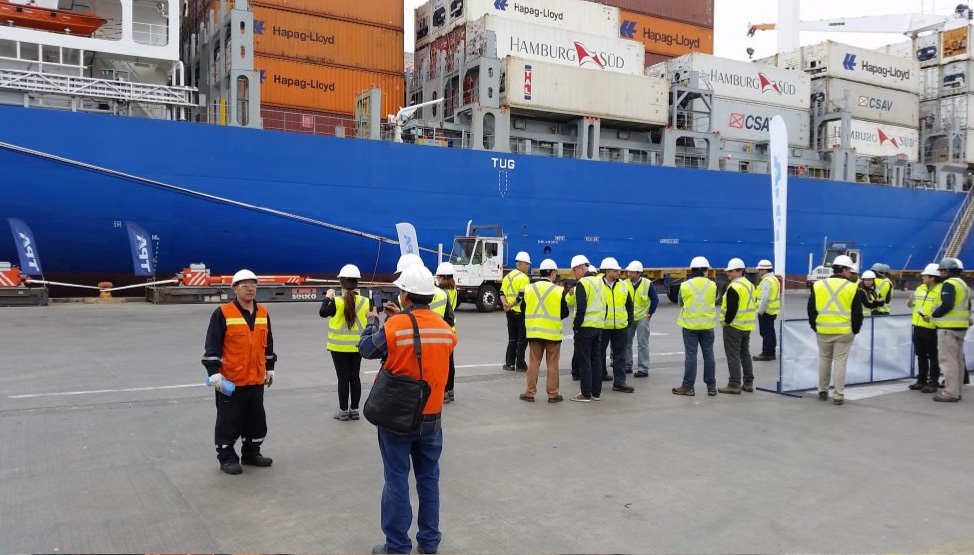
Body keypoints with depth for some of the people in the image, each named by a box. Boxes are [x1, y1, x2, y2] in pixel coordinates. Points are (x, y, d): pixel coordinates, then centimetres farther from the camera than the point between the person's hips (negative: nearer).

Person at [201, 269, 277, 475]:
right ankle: (227, 458, 18)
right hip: (230, 380, -6)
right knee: (229, 421, 4)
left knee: (256, 418, 15)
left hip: (256, 379, 6)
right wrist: (214, 372, -15)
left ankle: (251, 453, 31)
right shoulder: (222, 313, -10)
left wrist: (270, 368, 20)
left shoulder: (262, 313, 8)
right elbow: (212, 346, -11)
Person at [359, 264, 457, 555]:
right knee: (429, 478, 14)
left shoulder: (393, 326, -17)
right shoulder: (445, 329, -3)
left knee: (397, 480, 5)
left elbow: (366, 349, 0)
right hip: (431, 416, 4)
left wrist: (372, 321, 17)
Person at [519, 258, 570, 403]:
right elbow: (565, 313, -4)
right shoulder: (559, 291, -9)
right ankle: (553, 394, 12)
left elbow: (523, 310, 7)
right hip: (553, 332, -3)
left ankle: (530, 392, 13)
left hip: (533, 331, 3)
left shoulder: (529, 289, 0)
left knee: (534, 362, 10)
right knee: (552, 364, 7)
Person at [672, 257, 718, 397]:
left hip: (690, 324, -1)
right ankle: (711, 386, 13)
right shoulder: (712, 285, -4)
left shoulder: (685, 285, -7)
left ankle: (688, 386, 4)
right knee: (708, 355, 8)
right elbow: (713, 302, 9)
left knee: (690, 355, 2)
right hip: (707, 325, 1)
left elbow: (681, 303, 5)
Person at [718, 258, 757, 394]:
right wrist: (749, 319, 18)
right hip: (747, 326, 9)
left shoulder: (734, 287, -18)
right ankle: (748, 383, 19)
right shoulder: (750, 285, 13)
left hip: (734, 326, -9)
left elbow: (731, 308, -22)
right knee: (745, 354, 16)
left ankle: (734, 385, -1)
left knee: (733, 355, -3)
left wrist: (727, 321, -11)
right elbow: (753, 305, 17)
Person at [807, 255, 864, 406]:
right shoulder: (852, 288, -4)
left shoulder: (818, 286, 3)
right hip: (844, 332, -2)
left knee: (824, 360, 15)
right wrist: (855, 330, 9)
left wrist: (814, 326, 15)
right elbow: (857, 313, -2)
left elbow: (811, 309, 6)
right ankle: (839, 395, 3)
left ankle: (822, 391, 23)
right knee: (840, 362, 2)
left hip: (823, 331, 2)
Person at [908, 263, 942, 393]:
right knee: (921, 356, 14)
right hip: (918, 326, 7)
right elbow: (911, 305, 19)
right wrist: (910, 301, -2)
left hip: (931, 328, -7)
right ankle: (921, 380, 23)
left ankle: (933, 383, 9)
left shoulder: (940, 291, -11)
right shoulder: (920, 288, 10)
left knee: (932, 357, 3)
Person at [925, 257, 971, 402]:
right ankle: (956, 391, 21)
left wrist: (933, 316, -12)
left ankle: (950, 393, -8)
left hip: (948, 327, -10)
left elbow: (946, 305, -24)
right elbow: (967, 307, 22)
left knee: (948, 360, -8)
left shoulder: (949, 284, -13)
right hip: (961, 327, 10)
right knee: (958, 360, 14)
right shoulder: (963, 284, 19)